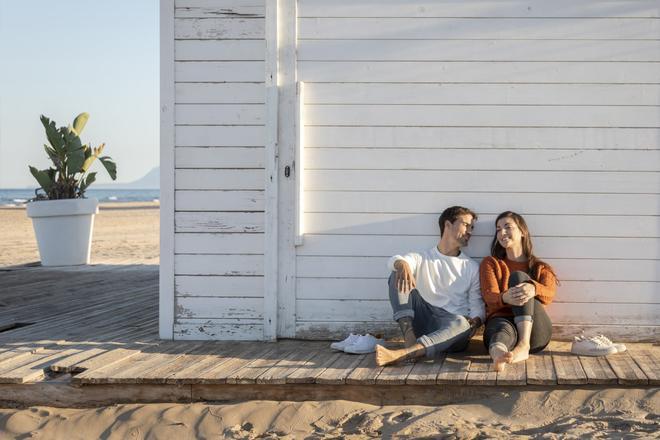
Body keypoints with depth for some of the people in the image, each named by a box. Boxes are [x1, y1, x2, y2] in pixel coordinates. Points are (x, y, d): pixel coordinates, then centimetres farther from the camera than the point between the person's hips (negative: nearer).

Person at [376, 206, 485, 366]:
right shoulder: (422, 259, 15)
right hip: (423, 320, 1)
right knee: (398, 275, -13)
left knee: (462, 323, -38)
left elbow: (477, 305, 8)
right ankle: (409, 335, -31)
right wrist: (402, 264, -34)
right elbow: (394, 261, -8)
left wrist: (475, 321, -16)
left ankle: (399, 354, -56)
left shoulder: (472, 267, 18)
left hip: (451, 328, -1)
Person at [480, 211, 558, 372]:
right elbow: (489, 296, 0)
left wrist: (533, 288, -30)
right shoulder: (491, 263, 21)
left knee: (518, 276, -22)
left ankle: (524, 345, -43)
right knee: (504, 329, -38)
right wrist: (505, 298, -27)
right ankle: (498, 352, -79)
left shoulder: (541, 268, 22)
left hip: (534, 332, 1)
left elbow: (549, 295, -2)